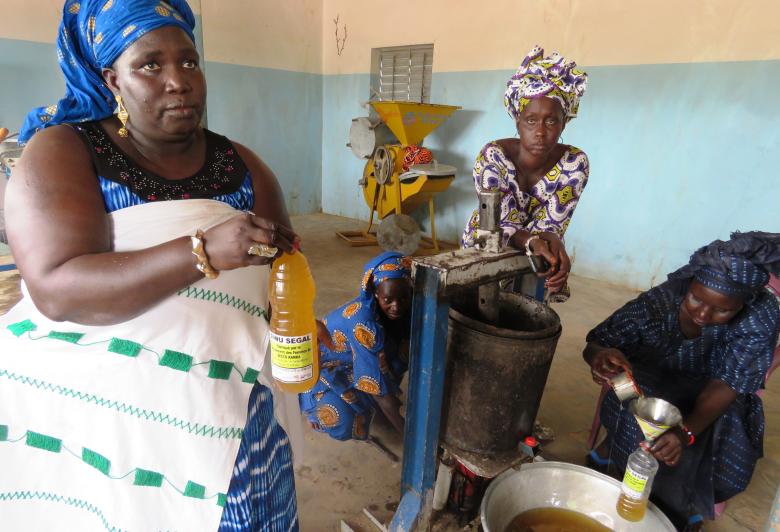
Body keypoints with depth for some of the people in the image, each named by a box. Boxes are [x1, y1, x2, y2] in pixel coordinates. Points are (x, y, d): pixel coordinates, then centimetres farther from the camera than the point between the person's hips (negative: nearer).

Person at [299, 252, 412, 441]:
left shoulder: (402, 311, -18)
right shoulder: (363, 322, -38)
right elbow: (377, 383, -35)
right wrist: (406, 430, -29)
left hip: (349, 362, 7)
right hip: (319, 366, -6)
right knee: (344, 424, -23)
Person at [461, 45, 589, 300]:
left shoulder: (574, 163, -17)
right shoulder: (492, 156, -23)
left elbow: (551, 226, -16)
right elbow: (502, 228, -25)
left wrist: (553, 244, -38)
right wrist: (533, 242, -44)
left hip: (540, 257, 1)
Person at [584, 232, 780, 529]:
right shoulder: (660, 302, -30)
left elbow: (727, 384, -29)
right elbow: (594, 345, -26)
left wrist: (686, 431, -48)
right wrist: (601, 355, -52)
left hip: (705, 399, 2)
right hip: (653, 380, -1)